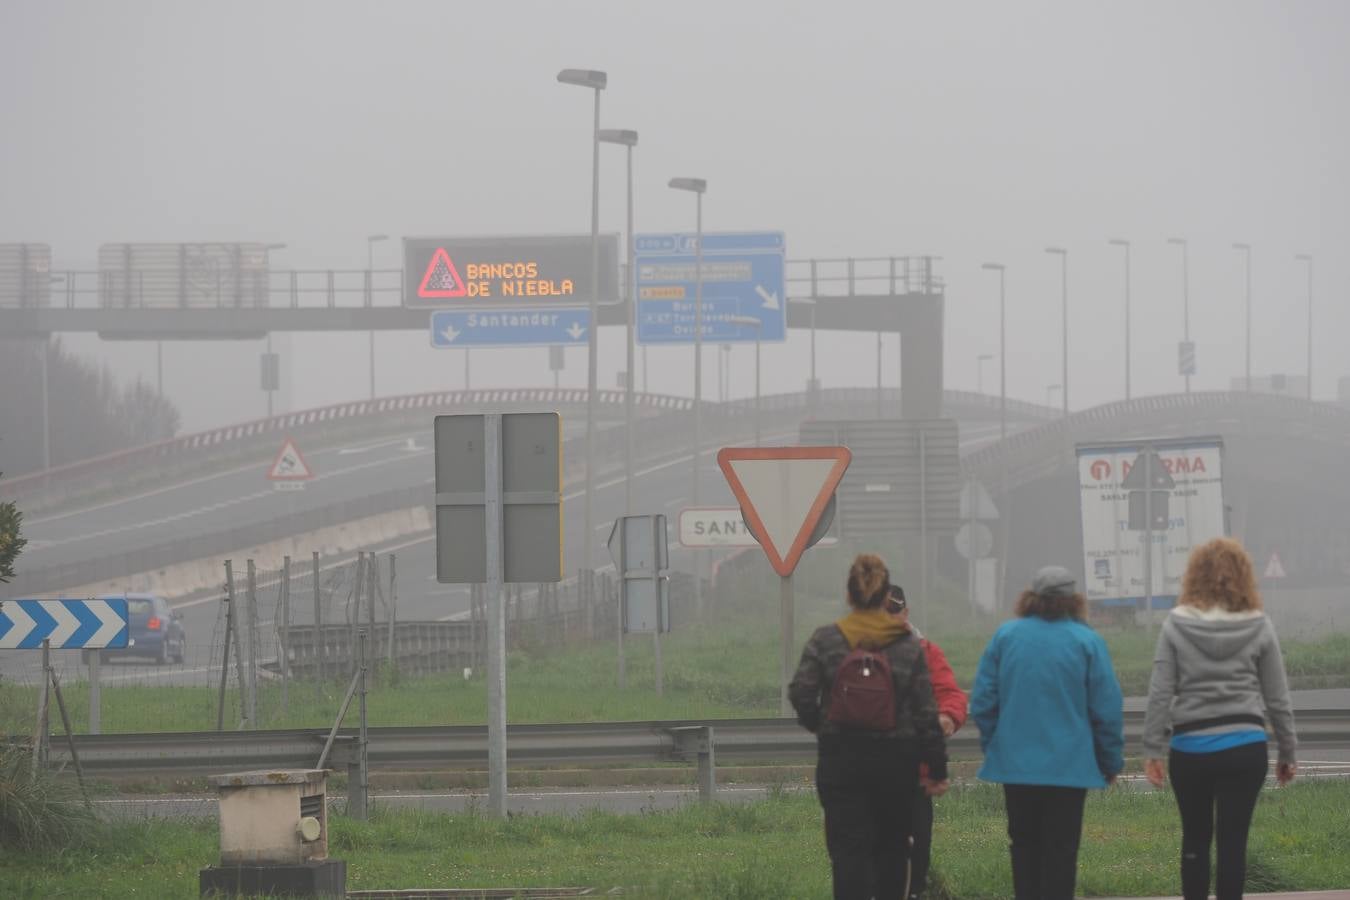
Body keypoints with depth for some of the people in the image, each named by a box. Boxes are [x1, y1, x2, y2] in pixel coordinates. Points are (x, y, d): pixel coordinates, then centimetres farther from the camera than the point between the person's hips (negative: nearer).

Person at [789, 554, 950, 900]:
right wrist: (937, 767, 5)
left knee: (848, 849, -3)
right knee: (891, 847, 15)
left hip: (840, 758, -1)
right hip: (896, 761, 1)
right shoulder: (908, 645, -1)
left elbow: (801, 694, -9)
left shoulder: (825, 641, -4)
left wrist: (818, 725, 13)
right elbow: (926, 711, -1)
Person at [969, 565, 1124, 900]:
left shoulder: (1005, 636, 2)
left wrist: (991, 745, 14)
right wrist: (1111, 762, 3)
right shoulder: (1087, 641, -5)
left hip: (1015, 762, 2)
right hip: (1068, 765, -2)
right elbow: (1107, 709, -7)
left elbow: (982, 701, 1)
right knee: (1061, 848, 2)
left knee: (1024, 845, 13)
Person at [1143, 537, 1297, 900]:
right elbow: (1277, 698, 4)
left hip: (1191, 749, 0)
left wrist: (1152, 750, 0)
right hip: (1245, 747, 0)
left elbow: (1160, 693, -5)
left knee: (1195, 839, 13)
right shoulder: (1259, 627, 0)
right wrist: (1288, 753, 12)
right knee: (1232, 841, 1)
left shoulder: (1176, 625, -2)